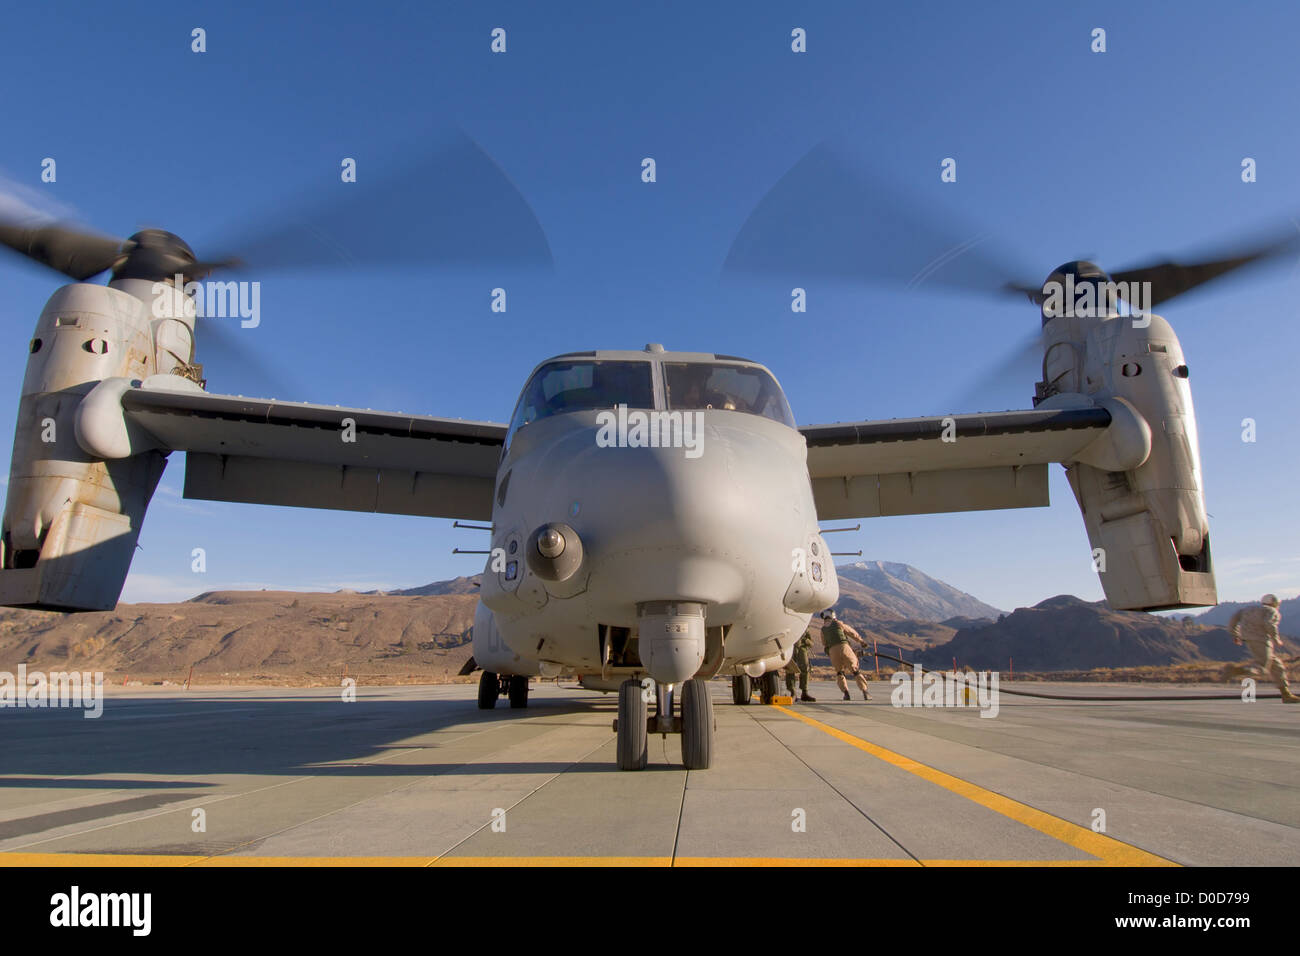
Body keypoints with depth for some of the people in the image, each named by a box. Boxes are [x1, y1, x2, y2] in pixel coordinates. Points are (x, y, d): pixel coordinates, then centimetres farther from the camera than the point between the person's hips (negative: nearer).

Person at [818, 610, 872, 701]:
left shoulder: (823, 629, 18)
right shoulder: (839, 623, 13)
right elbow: (852, 633, 21)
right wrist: (861, 641, 35)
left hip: (833, 651, 2)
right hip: (844, 647, -2)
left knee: (839, 673, 19)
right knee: (855, 671, 7)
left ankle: (846, 694, 2)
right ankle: (865, 692, -6)